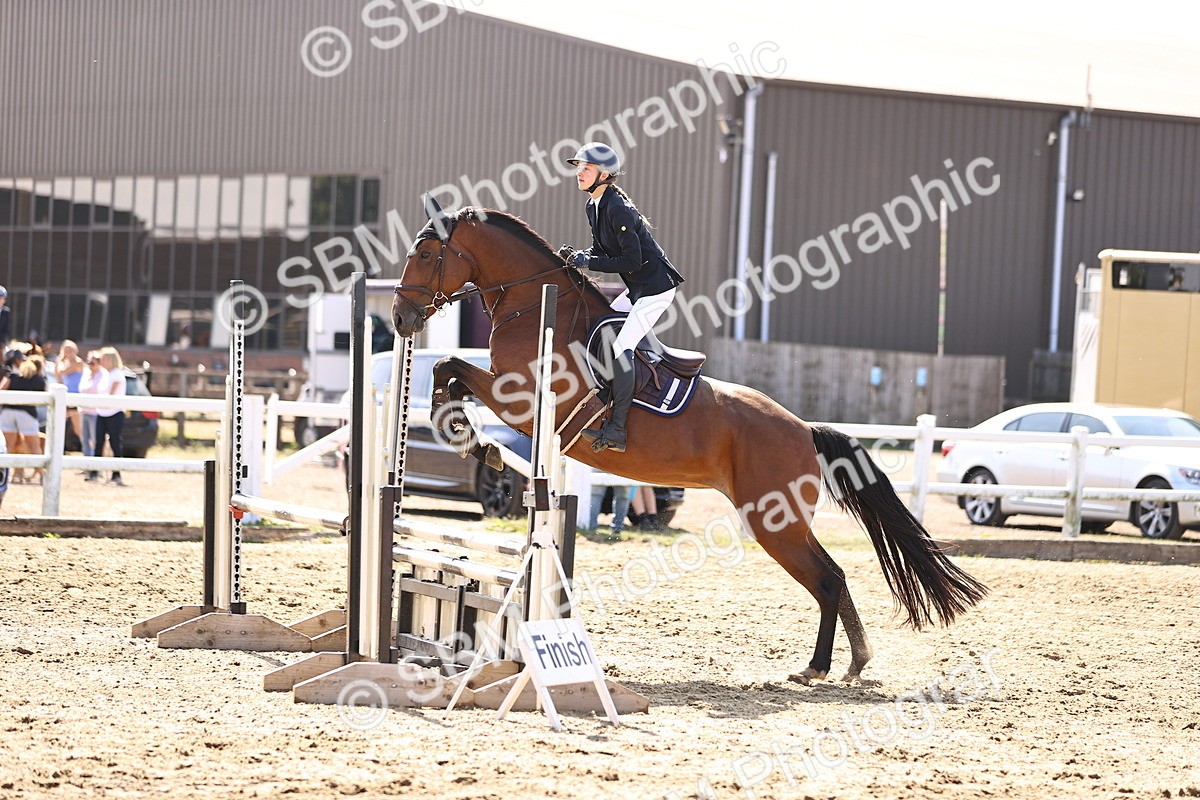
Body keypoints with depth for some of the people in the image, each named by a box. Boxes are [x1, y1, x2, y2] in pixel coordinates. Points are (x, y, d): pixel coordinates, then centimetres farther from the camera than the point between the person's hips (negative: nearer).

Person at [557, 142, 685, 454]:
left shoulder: (618, 210, -22)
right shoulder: (592, 207, 7)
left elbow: (632, 261, -23)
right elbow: (602, 250, 16)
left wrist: (587, 261, -21)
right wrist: (576, 256, -4)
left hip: (656, 287, -11)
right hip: (637, 290, 11)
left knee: (621, 347, -18)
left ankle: (617, 430, -21)